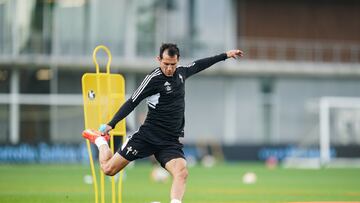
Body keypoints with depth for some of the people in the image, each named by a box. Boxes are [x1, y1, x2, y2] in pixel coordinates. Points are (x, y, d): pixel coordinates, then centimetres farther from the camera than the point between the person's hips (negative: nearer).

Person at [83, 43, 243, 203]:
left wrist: (225, 55, 34)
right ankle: (100, 140, 33)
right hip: (147, 137, -4)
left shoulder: (181, 72, 7)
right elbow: (132, 103, -10)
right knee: (109, 169, 2)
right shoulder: (153, 79, -11)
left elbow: (198, 65, 28)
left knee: (181, 172, -25)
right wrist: (111, 124, -17)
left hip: (171, 142, 4)